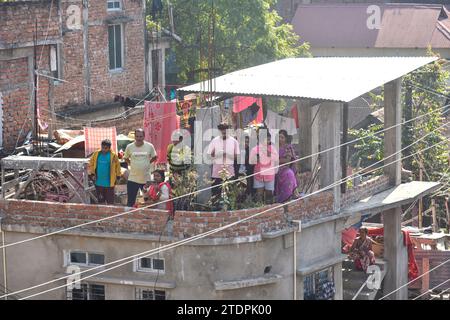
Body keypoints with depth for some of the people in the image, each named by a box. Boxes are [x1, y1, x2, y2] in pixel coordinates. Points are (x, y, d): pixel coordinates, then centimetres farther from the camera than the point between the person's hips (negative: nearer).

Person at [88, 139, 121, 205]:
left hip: (109, 184, -3)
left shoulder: (113, 156, -6)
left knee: (110, 202, 0)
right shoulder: (96, 154, 2)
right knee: (100, 201, 12)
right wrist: (92, 174, 4)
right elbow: (91, 164, 11)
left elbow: (117, 166, 2)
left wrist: (117, 177, 2)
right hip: (99, 183, 3)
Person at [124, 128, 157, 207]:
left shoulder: (150, 146, -4)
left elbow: (154, 157, 12)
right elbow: (126, 158, 14)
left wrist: (147, 163, 4)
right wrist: (131, 164, 4)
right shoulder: (129, 147, -3)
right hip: (132, 179, 0)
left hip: (146, 179, 0)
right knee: (130, 201, 2)